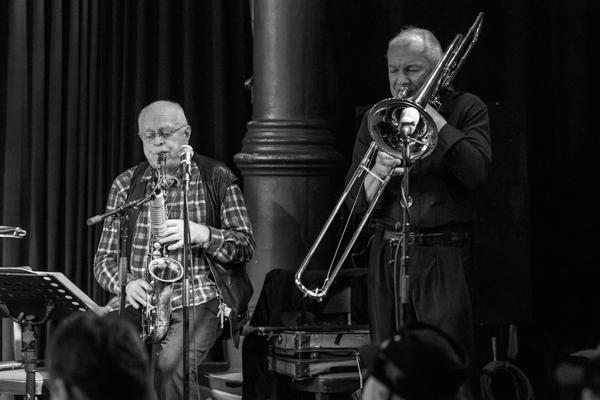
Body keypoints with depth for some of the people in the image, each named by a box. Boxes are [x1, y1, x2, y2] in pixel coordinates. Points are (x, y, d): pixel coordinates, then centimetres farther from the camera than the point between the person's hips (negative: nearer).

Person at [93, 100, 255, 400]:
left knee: (171, 362, -33)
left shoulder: (217, 179, 6)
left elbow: (246, 246, 3)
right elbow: (105, 257, 12)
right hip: (138, 301, 3)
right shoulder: (125, 185, 13)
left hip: (197, 298, -3)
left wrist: (202, 234, -15)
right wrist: (127, 283, -10)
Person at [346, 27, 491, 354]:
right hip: (386, 255, 4)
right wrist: (378, 172, -14)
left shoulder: (467, 109, 5)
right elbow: (356, 201, 8)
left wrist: (430, 115, -10)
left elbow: (476, 171, -13)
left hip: (443, 257, -3)